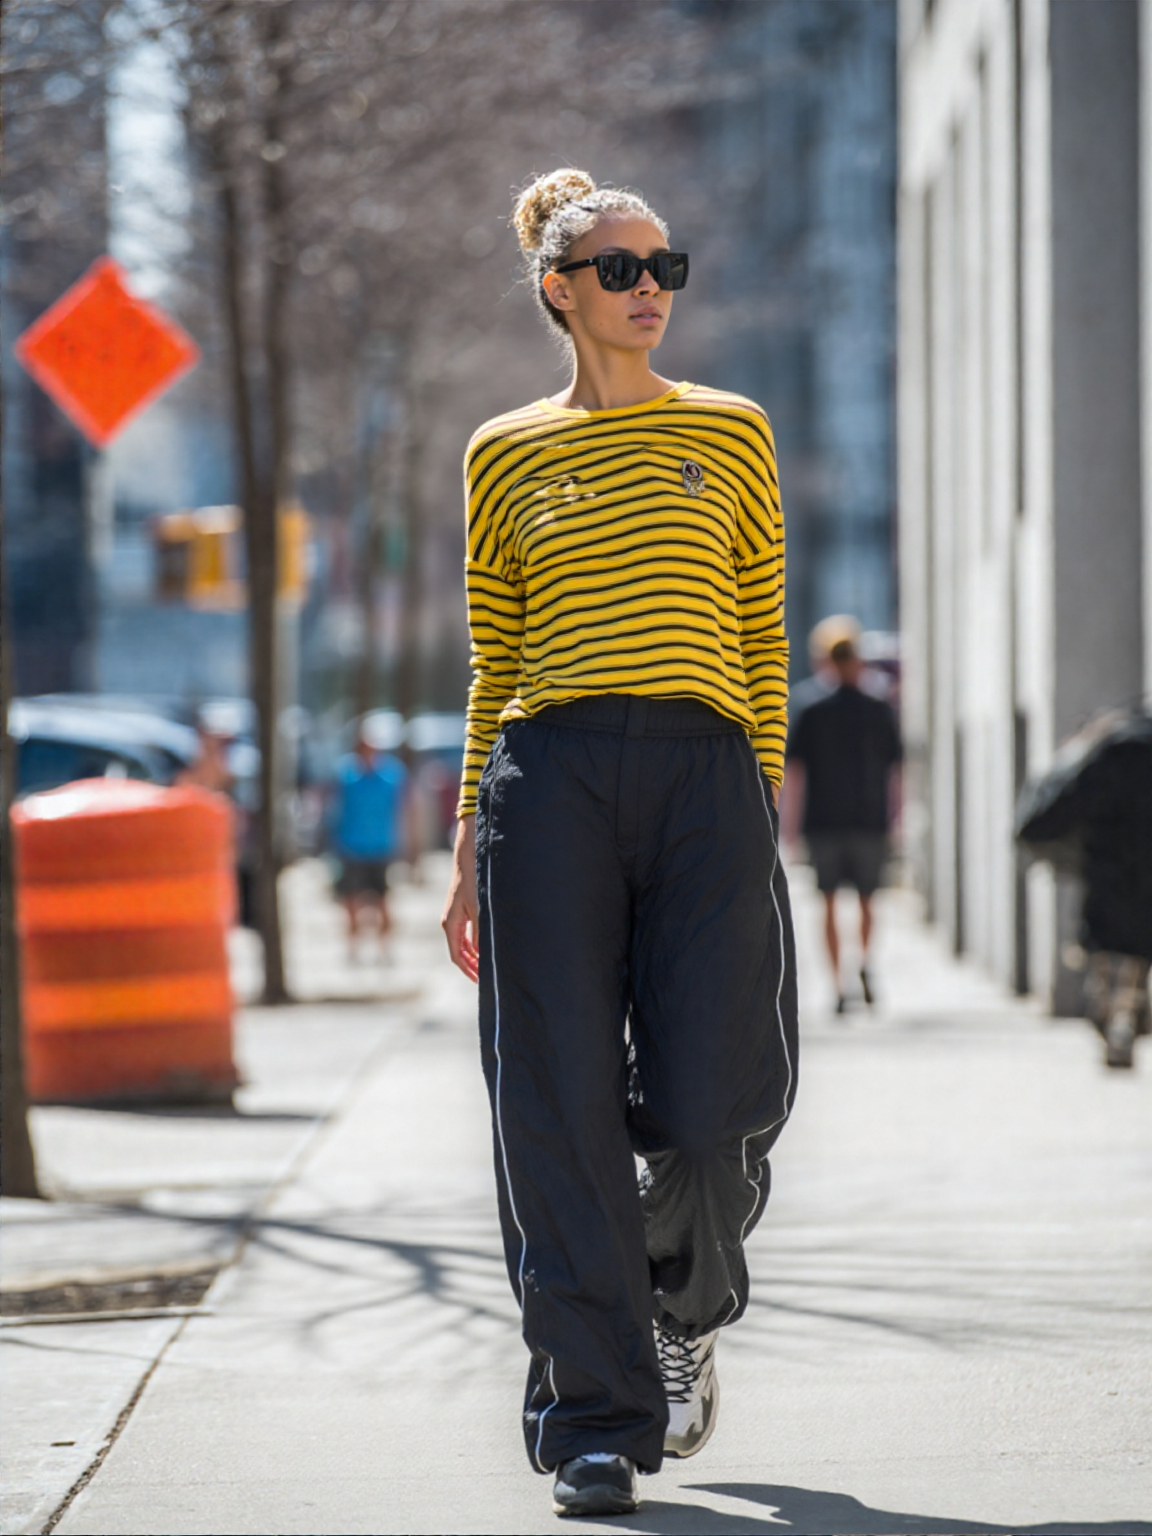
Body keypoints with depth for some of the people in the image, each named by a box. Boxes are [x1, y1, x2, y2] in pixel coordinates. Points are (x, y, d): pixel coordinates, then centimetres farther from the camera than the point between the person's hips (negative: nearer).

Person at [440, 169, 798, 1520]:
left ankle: (686, 1313, 25)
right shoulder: (506, 457, 12)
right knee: (563, 1109, -5)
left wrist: (759, 802, 3)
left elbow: (762, 639, 12)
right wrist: (472, 845, 10)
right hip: (550, 783, 0)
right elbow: (494, 661, 15)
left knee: (710, 1107, -8)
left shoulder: (730, 433, 13)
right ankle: (598, 1418, 2)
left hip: (704, 774, 0)